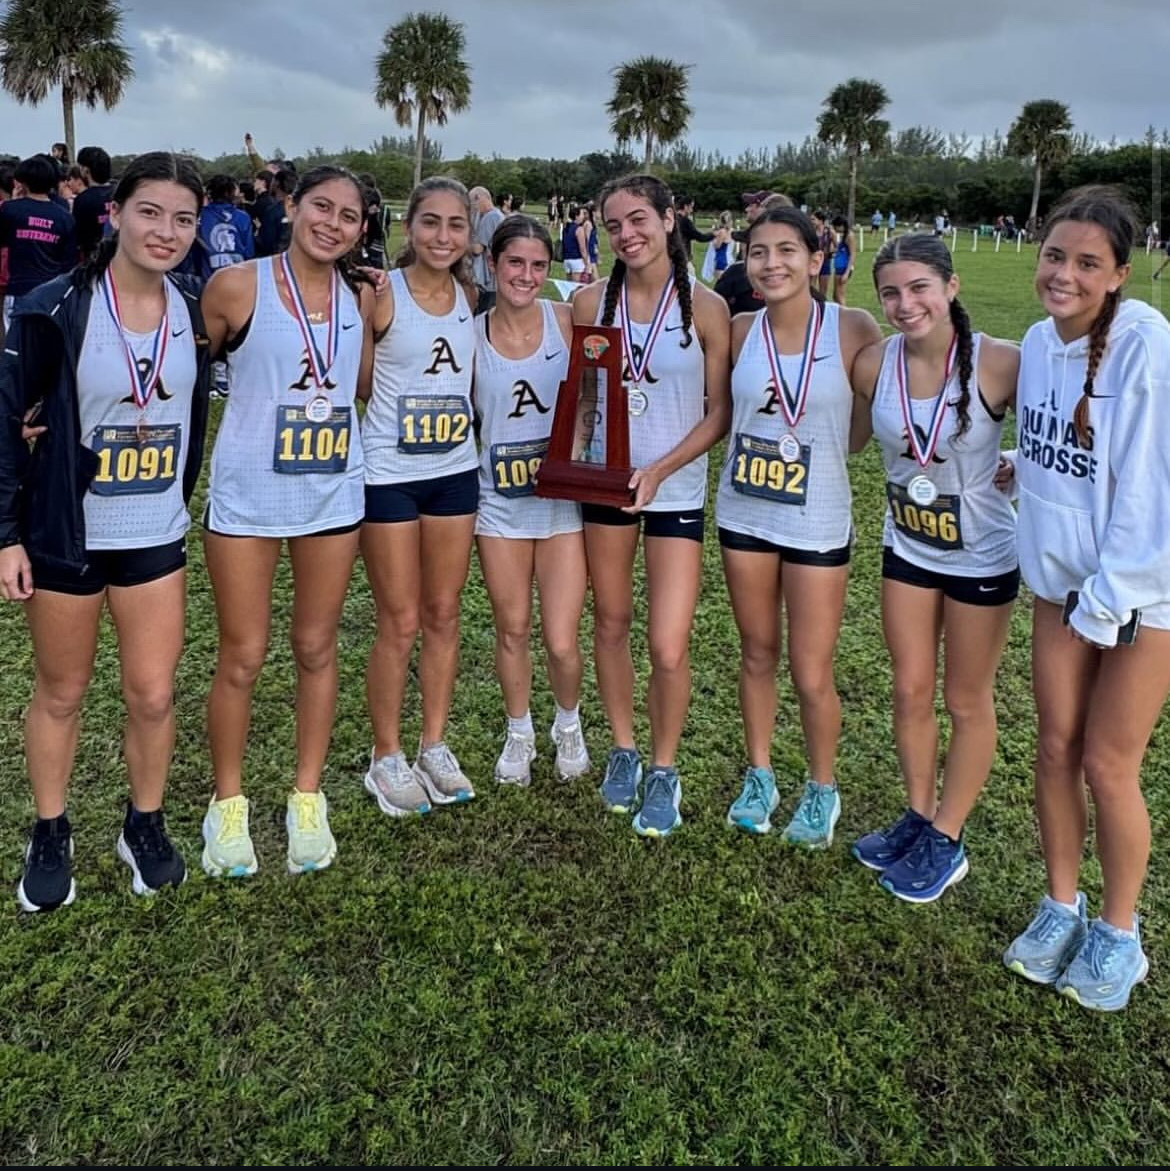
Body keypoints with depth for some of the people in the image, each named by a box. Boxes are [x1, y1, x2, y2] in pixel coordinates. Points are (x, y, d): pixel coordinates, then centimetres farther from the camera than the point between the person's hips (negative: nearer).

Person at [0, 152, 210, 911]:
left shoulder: (193, 314, -1)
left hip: (155, 537, 3)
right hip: (64, 535, -3)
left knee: (154, 693, 5)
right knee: (61, 693, 12)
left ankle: (145, 826, 28)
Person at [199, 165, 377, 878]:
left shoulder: (362, 298, 3)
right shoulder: (237, 286, -8)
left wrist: (387, 311, 5)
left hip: (333, 495, 3)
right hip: (246, 496, -3)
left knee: (317, 648, 12)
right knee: (243, 656, 4)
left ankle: (307, 796, 28)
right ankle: (229, 803, 24)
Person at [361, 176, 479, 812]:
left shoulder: (470, 296, 5)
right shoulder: (381, 293, -10)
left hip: (455, 472, 5)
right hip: (389, 475, -5)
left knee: (443, 615, 12)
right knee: (400, 623, 2)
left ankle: (435, 743, 27)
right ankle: (386, 756, 20)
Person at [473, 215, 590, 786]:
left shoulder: (568, 320, -5)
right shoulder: (471, 335, -2)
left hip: (562, 501, -1)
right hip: (499, 505, 1)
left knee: (561, 642, -1)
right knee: (512, 631, 13)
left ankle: (568, 724, 31)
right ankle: (519, 733, 38)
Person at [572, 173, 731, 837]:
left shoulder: (705, 307, -8)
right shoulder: (592, 303, 0)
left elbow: (719, 414, -6)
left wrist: (658, 470, -17)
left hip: (676, 489, -3)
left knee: (669, 648, -7)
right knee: (612, 623, 12)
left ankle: (664, 770, 18)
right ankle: (623, 750, 34)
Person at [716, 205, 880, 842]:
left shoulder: (853, 330, -11)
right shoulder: (740, 331, -3)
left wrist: (819, 452, -8)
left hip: (818, 522, -3)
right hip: (744, 515, 3)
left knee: (811, 674, 4)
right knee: (756, 654, 16)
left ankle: (822, 789, 29)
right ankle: (759, 775, 36)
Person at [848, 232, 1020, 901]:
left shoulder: (998, 364, -22)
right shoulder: (875, 364, -11)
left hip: (982, 556, -4)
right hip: (907, 549, 4)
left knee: (967, 701, 13)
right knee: (911, 691, 16)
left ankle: (947, 842, 29)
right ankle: (919, 817, 36)